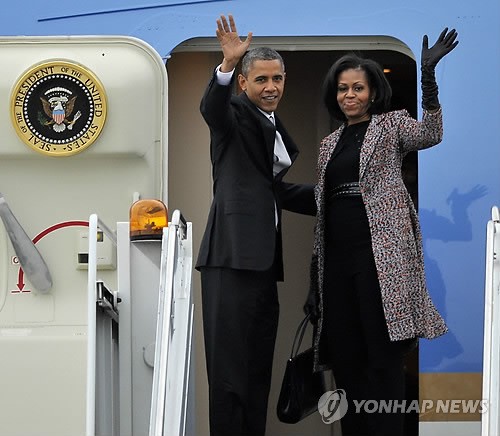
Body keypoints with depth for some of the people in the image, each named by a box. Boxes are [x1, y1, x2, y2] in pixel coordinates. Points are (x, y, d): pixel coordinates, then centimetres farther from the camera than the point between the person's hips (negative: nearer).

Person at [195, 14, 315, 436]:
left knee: (258, 367, 10)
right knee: (230, 366, -9)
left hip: (264, 259, 9)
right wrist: (227, 65, -42)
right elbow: (211, 107, -26)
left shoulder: (275, 129, 22)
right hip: (234, 256, -9)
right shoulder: (236, 114, -2)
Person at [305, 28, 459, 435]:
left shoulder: (392, 124, 5)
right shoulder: (330, 144, 18)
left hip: (380, 253, -6)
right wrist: (314, 279, 14)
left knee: (383, 357, -7)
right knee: (345, 359, 6)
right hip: (337, 257, 6)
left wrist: (428, 76, -29)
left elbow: (430, 134, -17)